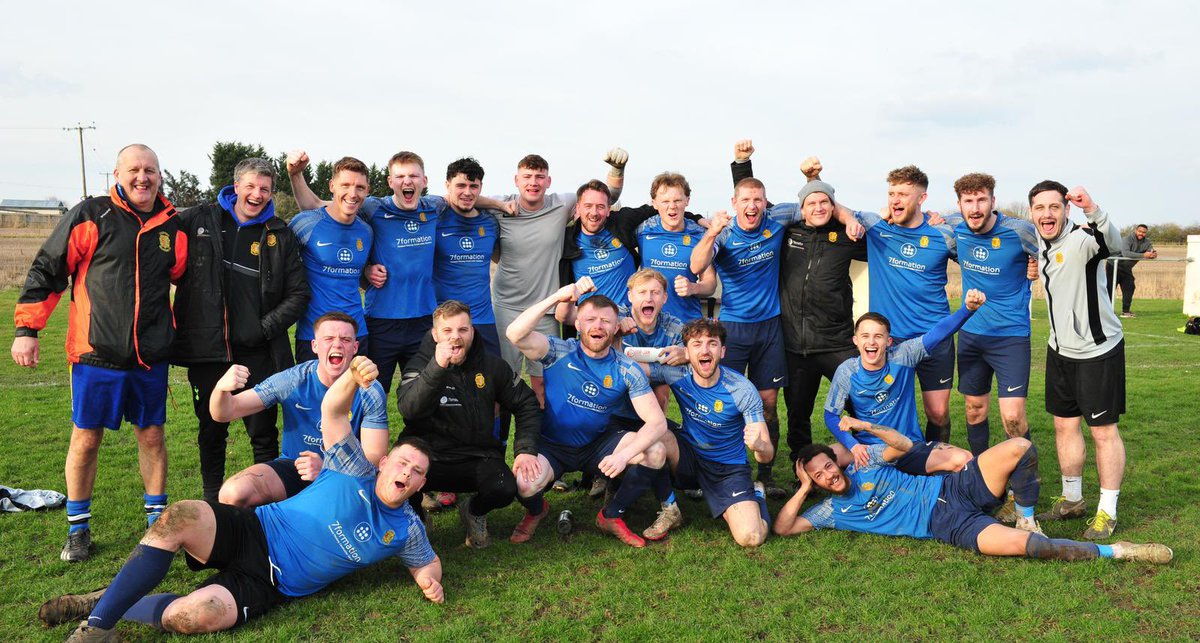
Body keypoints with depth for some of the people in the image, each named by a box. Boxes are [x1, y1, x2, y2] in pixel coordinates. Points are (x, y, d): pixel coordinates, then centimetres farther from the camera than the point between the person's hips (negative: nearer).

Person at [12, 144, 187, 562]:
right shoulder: (91, 216, -4)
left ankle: (157, 518, 26)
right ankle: (78, 528, 21)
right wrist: (27, 328, -6)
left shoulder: (172, 227, 6)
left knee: (152, 435, 11)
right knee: (86, 438, 6)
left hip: (151, 356, 3)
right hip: (97, 354, -3)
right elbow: (46, 270, -1)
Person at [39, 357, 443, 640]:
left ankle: (110, 606, -4)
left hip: (269, 584, 0)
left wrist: (430, 580, -6)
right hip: (253, 532, 0)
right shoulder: (357, 472, 3)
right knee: (181, 517, -31)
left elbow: (427, 561, 20)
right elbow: (332, 411, -7)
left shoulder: (406, 531, 7)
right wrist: (354, 375, -28)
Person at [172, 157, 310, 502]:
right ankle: (211, 500, 29)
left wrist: (267, 327, -7)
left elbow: (299, 293, 4)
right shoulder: (199, 220, 3)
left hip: (259, 353, -1)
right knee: (211, 431, 13)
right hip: (207, 349, 1)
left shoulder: (281, 235, 3)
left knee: (264, 434, 5)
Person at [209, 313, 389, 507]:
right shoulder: (292, 381, -11)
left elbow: (375, 456, -15)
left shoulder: (371, 392, -13)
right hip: (292, 465, 1)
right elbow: (224, 414, -10)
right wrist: (221, 388, -35)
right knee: (232, 493, -26)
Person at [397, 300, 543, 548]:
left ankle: (474, 512, 11)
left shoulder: (490, 364, 4)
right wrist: (438, 367, -38)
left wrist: (526, 449, -1)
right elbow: (409, 409, -25)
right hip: (431, 458, -2)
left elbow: (526, 404, 12)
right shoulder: (420, 365, -5)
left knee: (505, 489, -29)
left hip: (478, 457, 2)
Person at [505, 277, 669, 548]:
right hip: (551, 446, -2)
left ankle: (611, 515, 3)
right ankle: (536, 510, 9)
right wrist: (558, 297, -37)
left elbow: (657, 422, -16)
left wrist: (624, 455, -33)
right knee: (526, 483, -33)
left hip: (597, 444, 2)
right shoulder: (560, 352, -13)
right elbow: (515, 334, -32)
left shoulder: (627, 371, -9)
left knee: (655, 453, -22)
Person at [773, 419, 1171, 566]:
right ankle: (1115, 551, -16)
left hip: (954, 487, 4)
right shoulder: (833, 510, 4)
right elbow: (783, 528, -3)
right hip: (948, 525, -4)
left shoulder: (863, 465, 12)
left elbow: (904, 446, 8)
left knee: (1019, 447, -19)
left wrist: (867, 427, -7)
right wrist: (803, 489, -8)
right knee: (1020, 544, -29)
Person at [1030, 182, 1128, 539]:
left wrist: (1094, 212, -62)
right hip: (1061, 350, 8)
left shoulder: (1081, 239, -21)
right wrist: (1037, 269, 7)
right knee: (1064, 425, 15)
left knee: (1104, 431, 0)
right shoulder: (1042, 246, 3)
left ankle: (1107, 512, 12)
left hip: (1098, 351, -8)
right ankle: (1072, 499, 30)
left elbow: (1112, 244, -45)